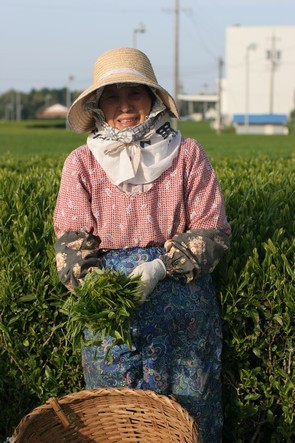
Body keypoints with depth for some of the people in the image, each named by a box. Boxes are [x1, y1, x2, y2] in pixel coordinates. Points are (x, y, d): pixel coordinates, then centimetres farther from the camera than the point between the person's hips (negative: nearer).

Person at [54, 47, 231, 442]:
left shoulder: (187, 154, -3)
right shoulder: (81, 163, 1)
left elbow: (213, 231, -5)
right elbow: (71, 236, -2)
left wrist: (161, 267, -19)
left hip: (181, 294, 0)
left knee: (185, 409, 9)